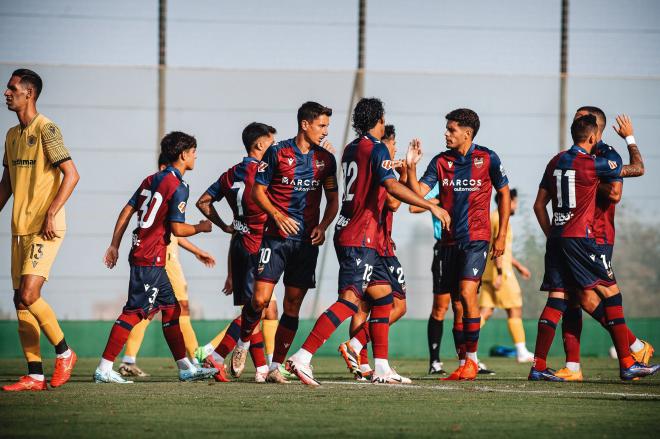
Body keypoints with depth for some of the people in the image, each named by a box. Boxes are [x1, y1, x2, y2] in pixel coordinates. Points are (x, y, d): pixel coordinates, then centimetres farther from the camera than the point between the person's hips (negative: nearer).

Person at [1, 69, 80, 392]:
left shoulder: (46, 130, -10)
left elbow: (71, 174, -14)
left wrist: (51, 213, -21)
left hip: (44, 230, -8)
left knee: (28, 296, -17)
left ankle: (64, 353, 1)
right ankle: (35, 376, 5)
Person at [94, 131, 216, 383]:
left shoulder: (152, 180, 14)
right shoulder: (178, 187, -11)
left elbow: (127, 211, 12)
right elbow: (178, 229, -14)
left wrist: (114, 245, 14)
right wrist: (200, 228, 5)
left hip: (141, 253, 10)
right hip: (151, 259, -10)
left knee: (171, 309, 13)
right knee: (134, 312, -9)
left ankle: (185, 367, 17)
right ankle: (104, 369, -12)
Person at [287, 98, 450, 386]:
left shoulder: (351, 149, 16)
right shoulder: (377, 149, -10)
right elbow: (391, 186, -24)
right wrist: (431, 206, -25)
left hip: (349, 233, 10)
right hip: (360, 238, -10)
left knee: (383, 295, 12)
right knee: (350, 300, -14)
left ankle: (381, 369, 9)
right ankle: (302, 357, -21)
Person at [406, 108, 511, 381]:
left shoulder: (488, 159, -2)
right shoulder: (441, 161, 5)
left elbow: (504, 194, 6)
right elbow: (418, 192, -2)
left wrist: (501, 235, 3)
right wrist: (412, 167, -19)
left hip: (476, 237, -4)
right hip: (449, 240, 4)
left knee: (467, 292, -18)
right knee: (457, 305, 6)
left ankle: (472, 358, -10)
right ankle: (463, 364, 11)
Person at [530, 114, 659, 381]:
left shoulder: (555, 163, 12)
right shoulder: (593, 164, -8)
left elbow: (539, 205, 16)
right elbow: (636, 168, 5)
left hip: (556, 239, 7)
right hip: (580, 239, -7)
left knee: (556, 299, 5)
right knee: (611, 293, -1)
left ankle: (538, 366, -1)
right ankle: (627, 364, -3)